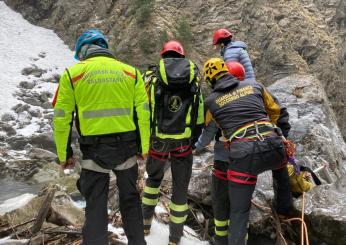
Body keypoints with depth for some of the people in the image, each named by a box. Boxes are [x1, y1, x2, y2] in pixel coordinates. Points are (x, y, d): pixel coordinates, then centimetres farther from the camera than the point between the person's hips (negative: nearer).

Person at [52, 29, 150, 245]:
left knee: (96, 205, 11)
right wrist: (144, 147, 12)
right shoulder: (131, 72, 4)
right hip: (126, 147, 2)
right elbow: (143, 112, 3)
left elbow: (62, 118, -1)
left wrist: (64, 154, 9)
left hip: (94, 149, -2)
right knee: (130, 199, 20)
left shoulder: (73, 73, -1)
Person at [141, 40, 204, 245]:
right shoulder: (194, 76, 6)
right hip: (183, 144, 0)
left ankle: (146, 222, 36)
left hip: (157, 142, 1)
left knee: (154, 179, 27)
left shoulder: (152, 76, 3)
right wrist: (195, 138, 14)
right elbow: (200, 114, 5)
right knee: (180, 189, 14)